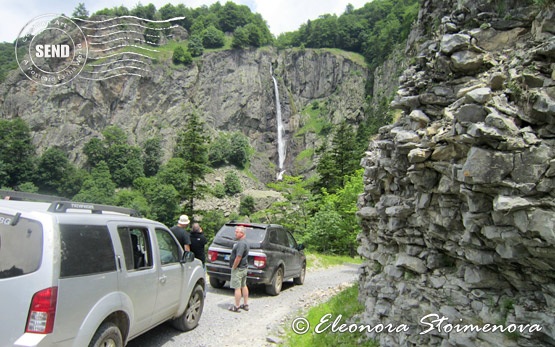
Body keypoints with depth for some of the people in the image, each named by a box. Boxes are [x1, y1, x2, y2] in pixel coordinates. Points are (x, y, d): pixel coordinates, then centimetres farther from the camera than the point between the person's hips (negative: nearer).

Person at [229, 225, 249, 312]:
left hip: (238, 268, -11)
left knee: (237, 288, -3)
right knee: (244, 286, 17)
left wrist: (233, 267, -18)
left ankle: (236, 307, 4)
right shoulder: (244, 242, 12)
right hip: (244, 267, 11)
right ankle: (245, 304, 25)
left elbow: (238, 257, -28)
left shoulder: (241, 243, -22)